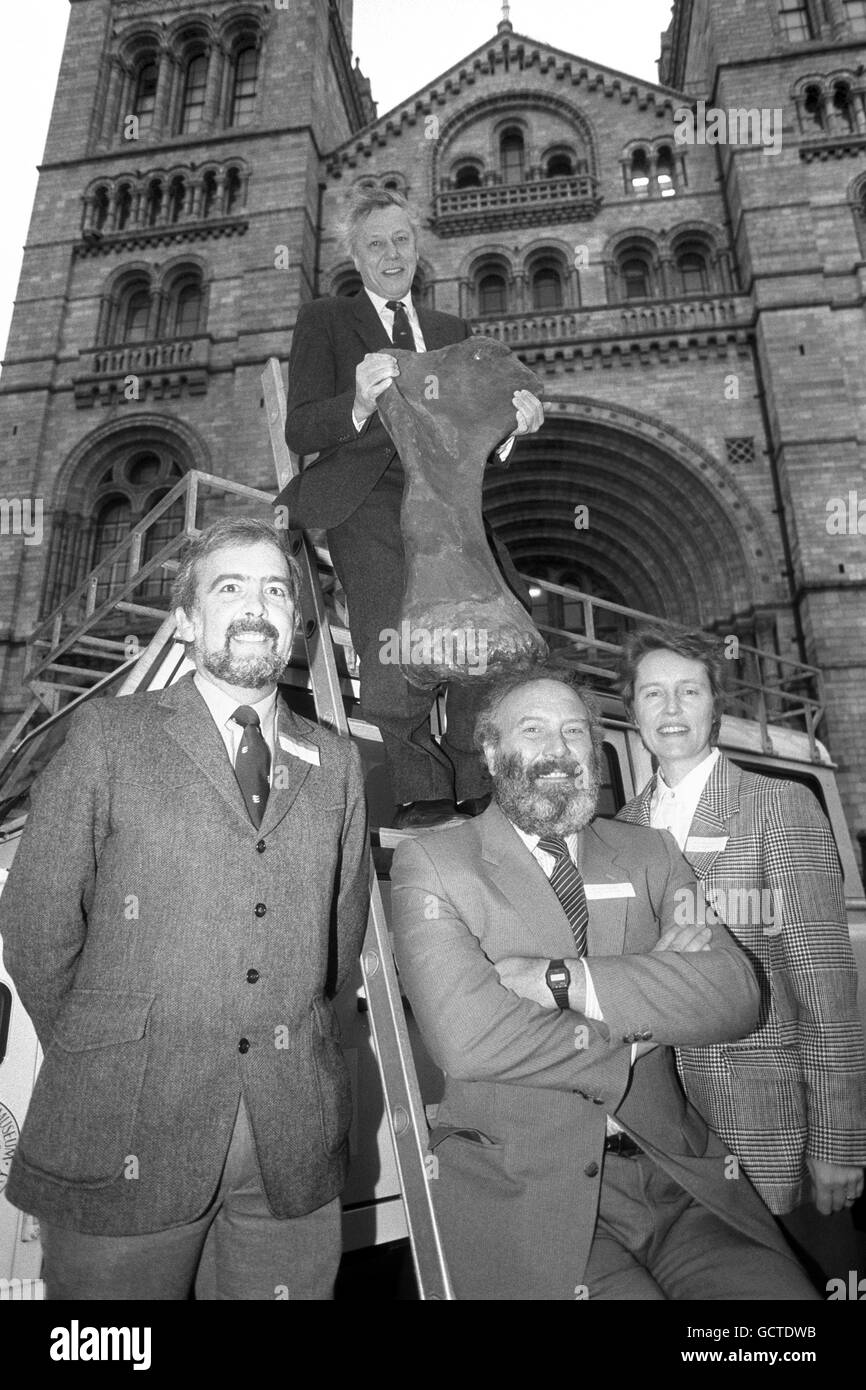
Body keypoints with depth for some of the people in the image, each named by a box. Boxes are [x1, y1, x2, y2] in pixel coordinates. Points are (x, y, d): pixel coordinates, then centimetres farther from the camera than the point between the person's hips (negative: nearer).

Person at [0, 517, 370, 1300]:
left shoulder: (336, 763, 6)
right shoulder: (110, 735, -2)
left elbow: (344, 930, 11)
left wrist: (285, 1045, 8)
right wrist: (97, 1059, 4)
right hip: (126, 1137, -2)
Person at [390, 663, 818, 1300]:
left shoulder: (650, 853, 8)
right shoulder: (432, 862, -3)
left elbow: (737, 993, -6)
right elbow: (468, 1037, -16)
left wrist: (564, 979, -16)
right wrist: (636, 1036, -8)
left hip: (678, 1175, 3)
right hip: (524, 1192, -3)